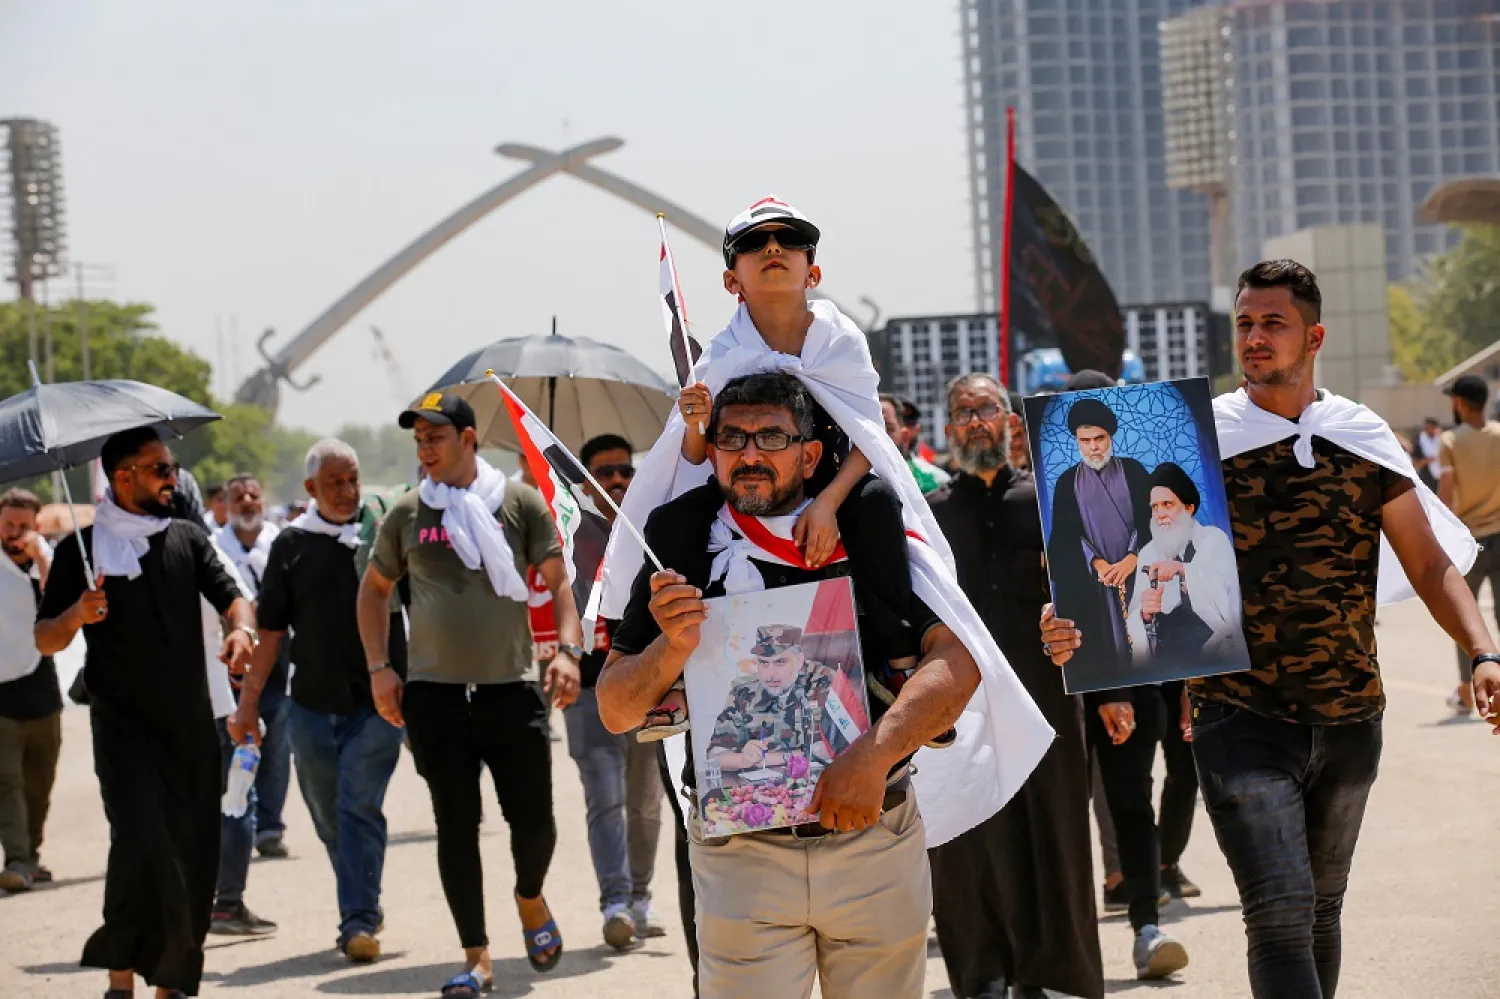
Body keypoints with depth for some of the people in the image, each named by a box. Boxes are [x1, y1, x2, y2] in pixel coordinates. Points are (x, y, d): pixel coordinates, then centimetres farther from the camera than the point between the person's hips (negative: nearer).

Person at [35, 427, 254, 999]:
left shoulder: (188, 538, 12)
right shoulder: (83, 549, 2)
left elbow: (230, 595, 3)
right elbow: (46, 641, 2)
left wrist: (241, 628, -19)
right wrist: (77, 614, -20)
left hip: (192, 726, 4)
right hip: (123, 727, -4)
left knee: (194, 856, 3)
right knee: (142, 842, -20)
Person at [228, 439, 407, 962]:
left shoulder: (384, 531, 2)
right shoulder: (291, 544, 5)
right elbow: (271, 630, 8)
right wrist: (249, 701, 5)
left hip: (377, 703, -3)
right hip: (312, 703, 3)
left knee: (360, 808, -11)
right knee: (329, 816, 10)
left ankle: (359, 921, -10)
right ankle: (364, 907, 27)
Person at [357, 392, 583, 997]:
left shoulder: (519, 502, 1)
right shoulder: (406, 514, 6)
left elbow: (557, 582, 4)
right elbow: (375, 588, 17)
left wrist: (567, 650, -10)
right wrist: (378, 668, 8)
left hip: (512, 690, -1)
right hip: (434, 694, 1)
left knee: (534, 821, -2)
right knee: (456, 827, 3)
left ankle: (530, 899, 31)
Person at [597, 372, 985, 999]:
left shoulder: (866, 520, 0)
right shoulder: (682, 536, 3)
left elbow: (957, 659, -10)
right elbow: (615, 711, 5)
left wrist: (875, 753, -23)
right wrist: (672, 646, -14)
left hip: (875, 839, 0)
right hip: (739, 855, 0)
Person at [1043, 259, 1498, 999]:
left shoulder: (1362, 439, 4)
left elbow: (1430, 564, 6)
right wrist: (1081, 625, -23)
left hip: (1348, 717, 3)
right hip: (1240, 717, -3)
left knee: (1320, 911, 16)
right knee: (1280, 913, -16)